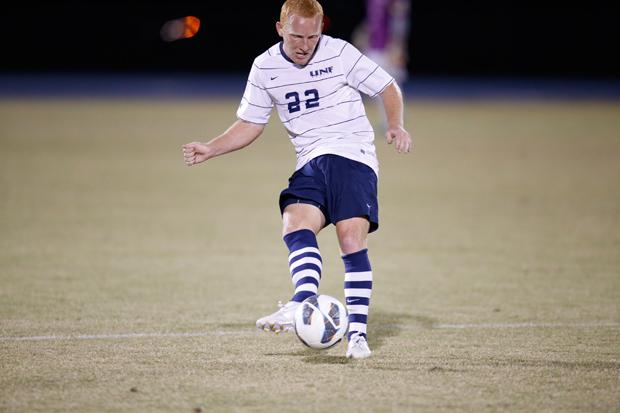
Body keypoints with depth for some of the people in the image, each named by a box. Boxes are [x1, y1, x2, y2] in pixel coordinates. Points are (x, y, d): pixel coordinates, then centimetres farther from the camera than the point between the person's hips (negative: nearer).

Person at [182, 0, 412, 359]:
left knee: (352, 239, -18)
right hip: (311, 164, 4)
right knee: (295, 225, -23)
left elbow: (388, 88, 5)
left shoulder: (339, 53, -3)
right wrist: (210, 150, 3)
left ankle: (358, 332, -16)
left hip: (352, 154, -4)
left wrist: (396, 126, -13)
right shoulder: (265, 67, 8)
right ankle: (305, 301, -44)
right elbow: (250, 125, 17)